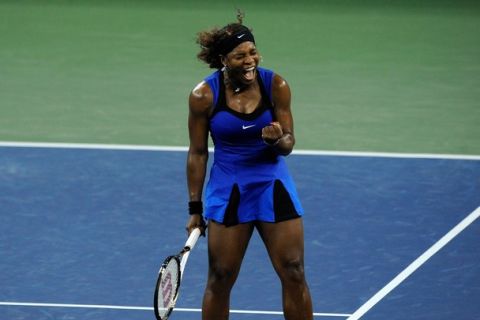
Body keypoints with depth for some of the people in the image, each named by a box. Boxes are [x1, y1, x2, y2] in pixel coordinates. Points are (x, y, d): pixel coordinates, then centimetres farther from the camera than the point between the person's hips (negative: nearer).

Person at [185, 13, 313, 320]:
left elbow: (288, 144, -2)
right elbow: (197, 153, -2)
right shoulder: (204, 95, -12)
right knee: (220, 279, 3)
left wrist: (278, 139, -27)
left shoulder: (276, 85, -10)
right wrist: (195, 208, 0)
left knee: (294, 274, -1)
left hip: (273, 185, 1)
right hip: (227, 189, -1)